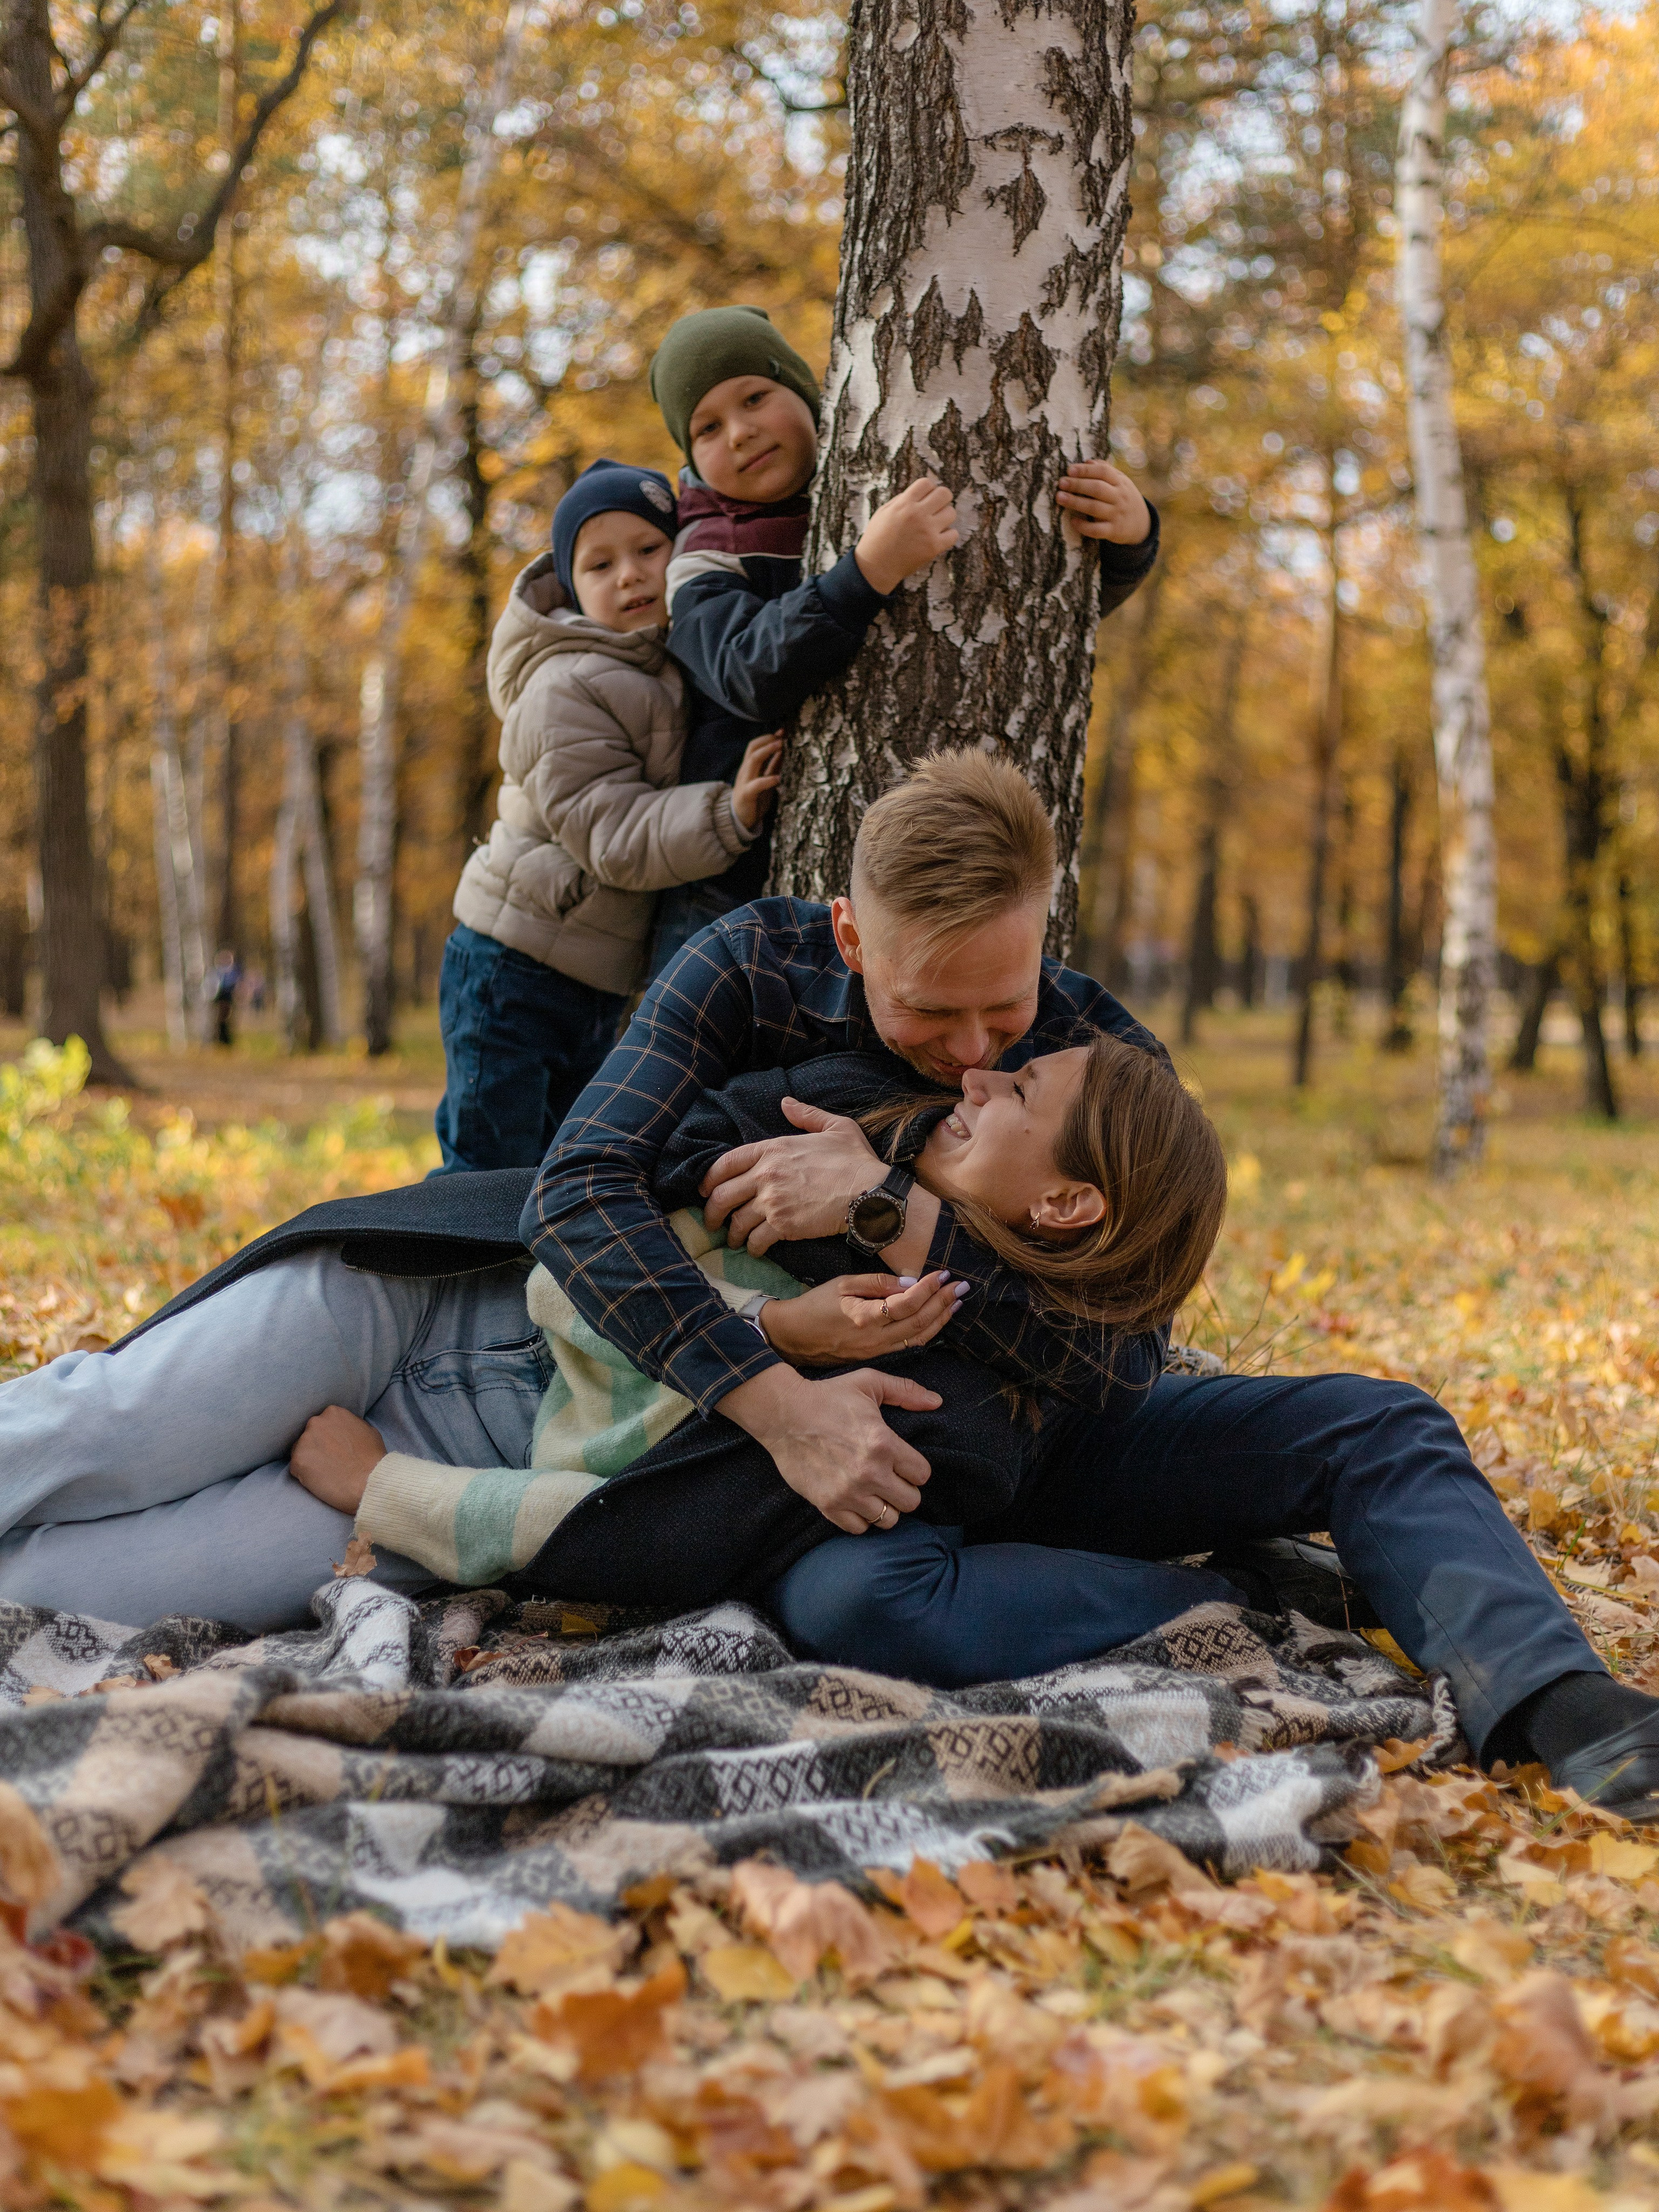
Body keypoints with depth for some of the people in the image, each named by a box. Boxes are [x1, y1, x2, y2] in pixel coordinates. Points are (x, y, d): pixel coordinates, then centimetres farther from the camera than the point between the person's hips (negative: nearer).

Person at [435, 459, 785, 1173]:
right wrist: (726, 814, -36)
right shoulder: (566, 691, -18)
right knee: (492, 1168, -6)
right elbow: (611, 835, -25)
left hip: (598, 982, 8)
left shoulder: (682, 664, 8)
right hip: (513, 975, -8)